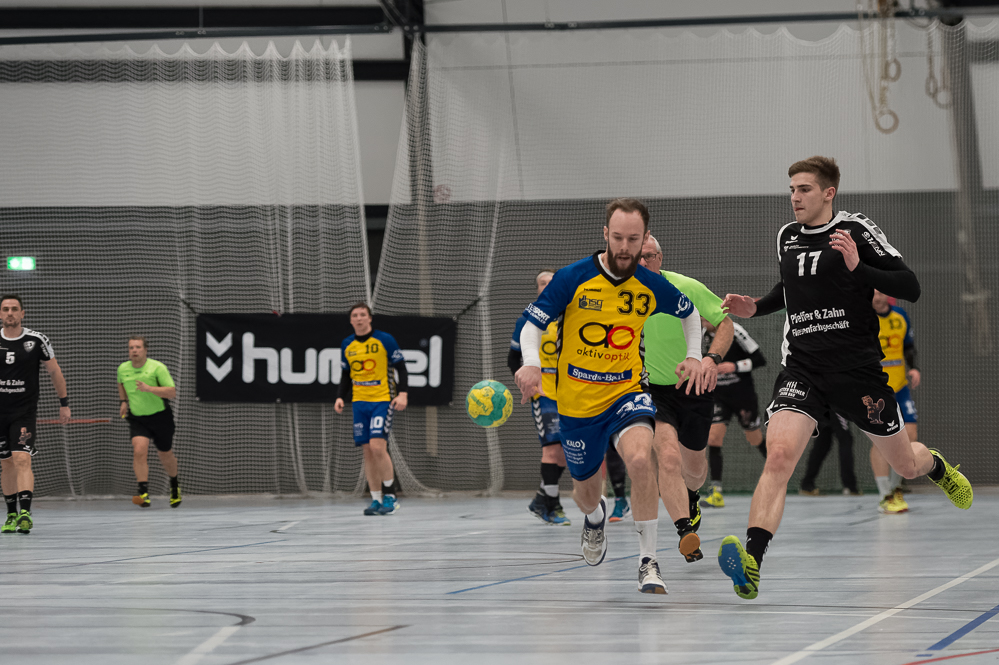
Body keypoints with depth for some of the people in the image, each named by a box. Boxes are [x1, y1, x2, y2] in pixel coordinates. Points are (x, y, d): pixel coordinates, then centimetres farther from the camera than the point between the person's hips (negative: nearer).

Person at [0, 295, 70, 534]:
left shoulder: (36, 340, -4)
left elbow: (55, 372, 5)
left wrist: (64, 404, 5)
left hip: (25, 413, -3)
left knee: (22, 460, -17)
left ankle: (25, 513, -27)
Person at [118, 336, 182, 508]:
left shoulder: (157, 368, -16)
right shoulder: (122, 369, -2)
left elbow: (172, 392, -21)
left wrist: (149, 388, -31)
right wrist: (124, 401, 16)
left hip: (160, 418, -2)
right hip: (137, 419, 2)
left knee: (166, 457, 15)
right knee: (139, 451, -23)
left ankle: (174, 483, 46)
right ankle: (144, 493, -28)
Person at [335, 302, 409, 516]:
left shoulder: (385, 340, -4)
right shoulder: (347, 345, 10)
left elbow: (401, 368, -2)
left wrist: (402, 394, -13)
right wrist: (340, 397, 4)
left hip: (383, 400, -5)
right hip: (360, 402, 5)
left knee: (377, 446, -17)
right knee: (367, 451, 2)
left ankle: (390, 497, -7)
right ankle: (376, 500, 7)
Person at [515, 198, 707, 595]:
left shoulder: (652, 286, -5)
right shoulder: (572, 279, -13)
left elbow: (690, 313, 17)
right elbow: (532, 325, -9)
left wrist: (694, 356, 3)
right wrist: (531, 364, -28)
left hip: (627, 391, 0)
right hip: (576, 399, 0)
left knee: (640, 457, -31)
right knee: (586, 489, 15)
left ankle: (648, 562, -22)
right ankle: (595, 517, 57)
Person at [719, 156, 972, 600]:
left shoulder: (856, 230, -6)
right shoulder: (786, 237, 10)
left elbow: (910, 288, -12)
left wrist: (858, 267, -26)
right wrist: (755, 308, 12)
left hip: (858, 367, -3)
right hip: (802, 369, 3)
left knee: (905, 464, 15)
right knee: (779, 455, -22)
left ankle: (937, 468, 54)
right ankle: (750, 563, -32)